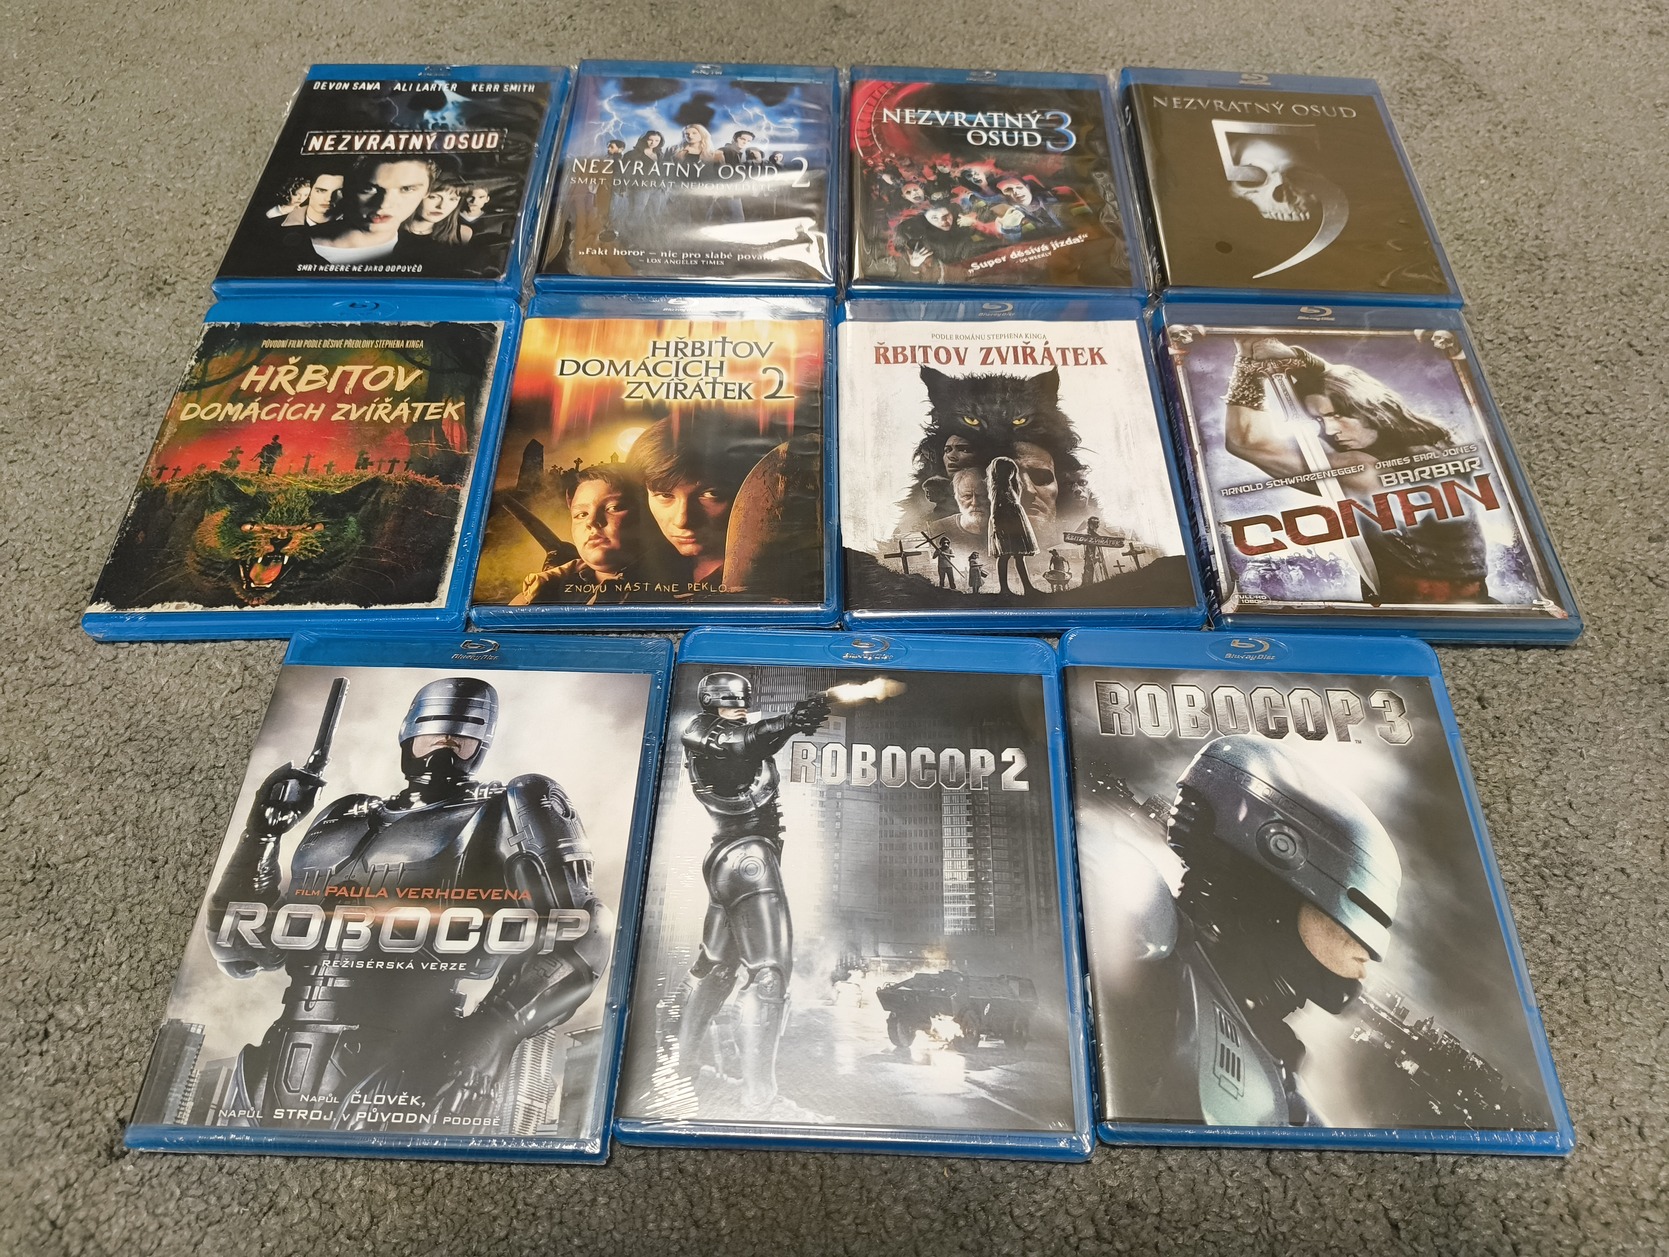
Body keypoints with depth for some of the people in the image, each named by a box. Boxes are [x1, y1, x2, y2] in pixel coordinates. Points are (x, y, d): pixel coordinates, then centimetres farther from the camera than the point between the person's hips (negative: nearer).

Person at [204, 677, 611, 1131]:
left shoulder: (504, 814, 4)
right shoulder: (344, 820, 22)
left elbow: (576, 947, -9)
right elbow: (242, 952, 23)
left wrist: (484, 1035, -20)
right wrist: (262, 833, 12)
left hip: (403, 1085, -5)